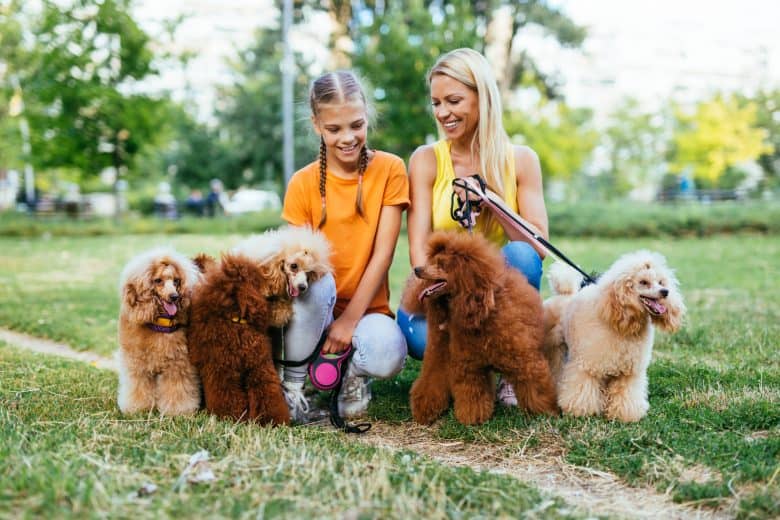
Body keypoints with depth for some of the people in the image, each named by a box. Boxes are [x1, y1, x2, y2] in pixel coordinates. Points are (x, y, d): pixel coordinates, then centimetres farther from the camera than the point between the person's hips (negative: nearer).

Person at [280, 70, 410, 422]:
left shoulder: (389, 169, -4)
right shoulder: (303, 183, -2)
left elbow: (382, 255, -9)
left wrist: (350, 319, -15)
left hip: (367, 309, -1)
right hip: (319, 310, 1)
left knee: (388, 355, -35)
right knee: (314, 279, -35)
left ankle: (356, 372, 3)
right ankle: (293, 382, -13)